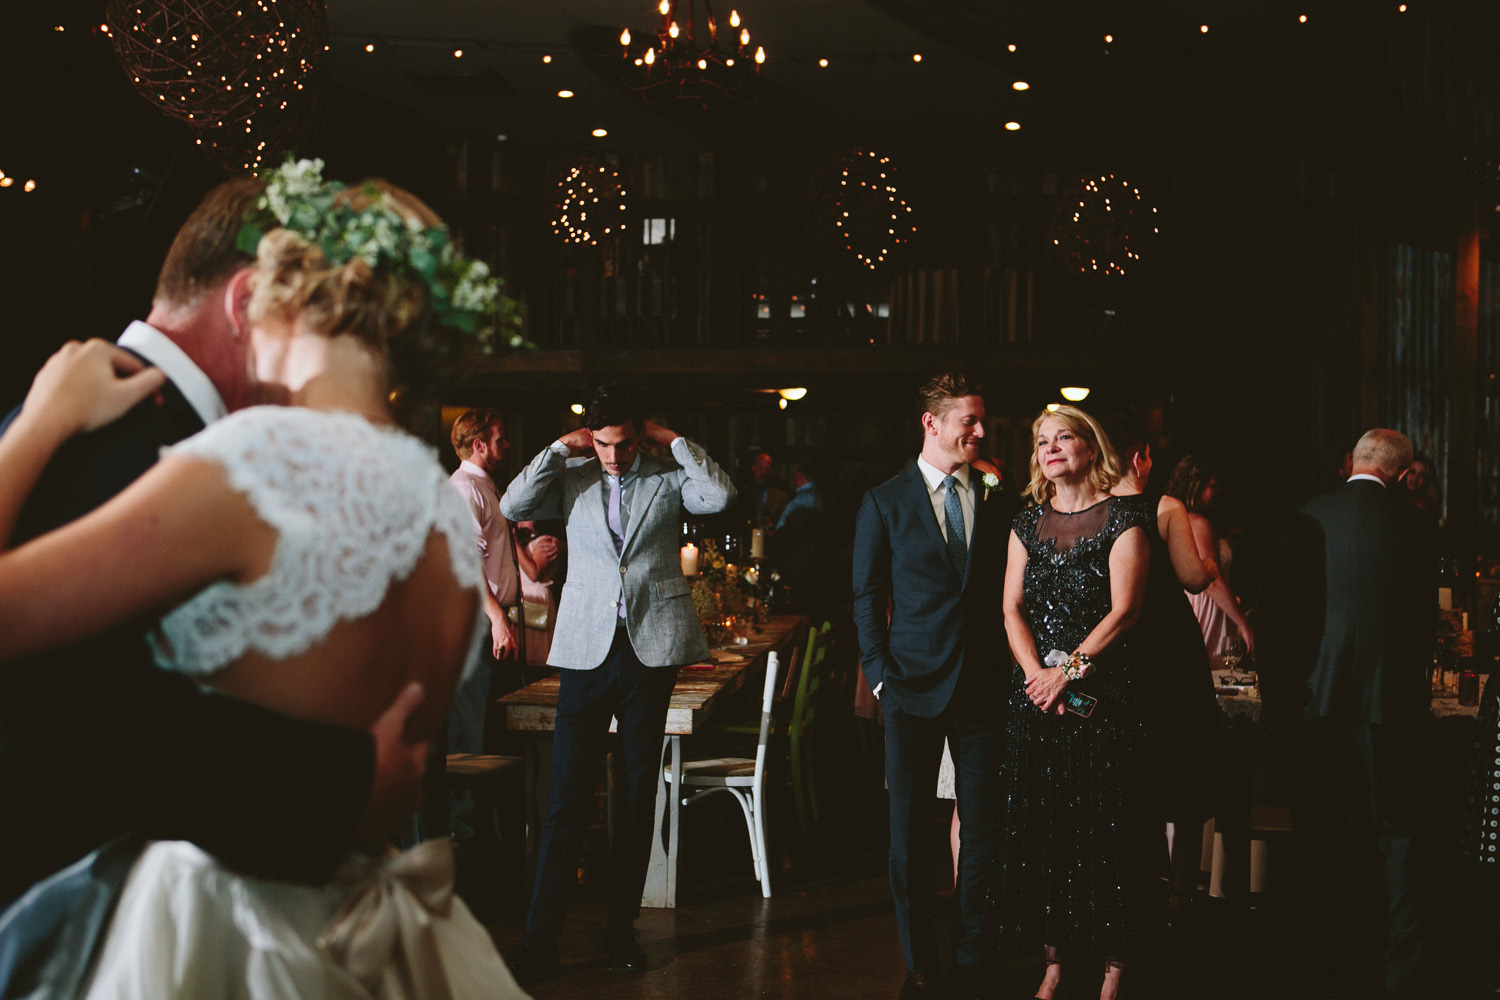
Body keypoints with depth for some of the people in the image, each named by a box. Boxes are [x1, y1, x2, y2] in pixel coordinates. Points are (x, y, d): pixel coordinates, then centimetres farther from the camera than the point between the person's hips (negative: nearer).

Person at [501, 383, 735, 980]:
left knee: (640, 796, 8)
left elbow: (720, 497, -13)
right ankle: (541, 937, 4)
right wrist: (563, 447, -6)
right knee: (567, 797, -2)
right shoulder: (572, 476, 6)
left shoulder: (669, 476, 5)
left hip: (652, 646, 1)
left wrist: (672, 439, -7)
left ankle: (621, 929, 19)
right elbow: (513, 507, -7)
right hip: (587, 649, 0)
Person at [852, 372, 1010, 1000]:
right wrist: (880, 673, -4)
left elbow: (1006, 590, 11)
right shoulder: (884, 503, 2)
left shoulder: (994, 501, 9)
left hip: (982, 688, 2)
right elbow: (867, 597, 3)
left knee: (984, 830, 4)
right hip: (914, 687, -2)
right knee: (910, 832, 3)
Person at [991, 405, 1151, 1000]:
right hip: (1037, 689, 4)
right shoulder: (1028, 523, 12)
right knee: (1040, 821, 5)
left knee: (1105, 821, -1)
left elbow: (1123, 610, -9)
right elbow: (1013, 608, 6)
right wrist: (1035, 671, -9)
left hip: (1104, 689, -4)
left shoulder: (1123, 519, -2)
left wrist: (1069, 669, -15)